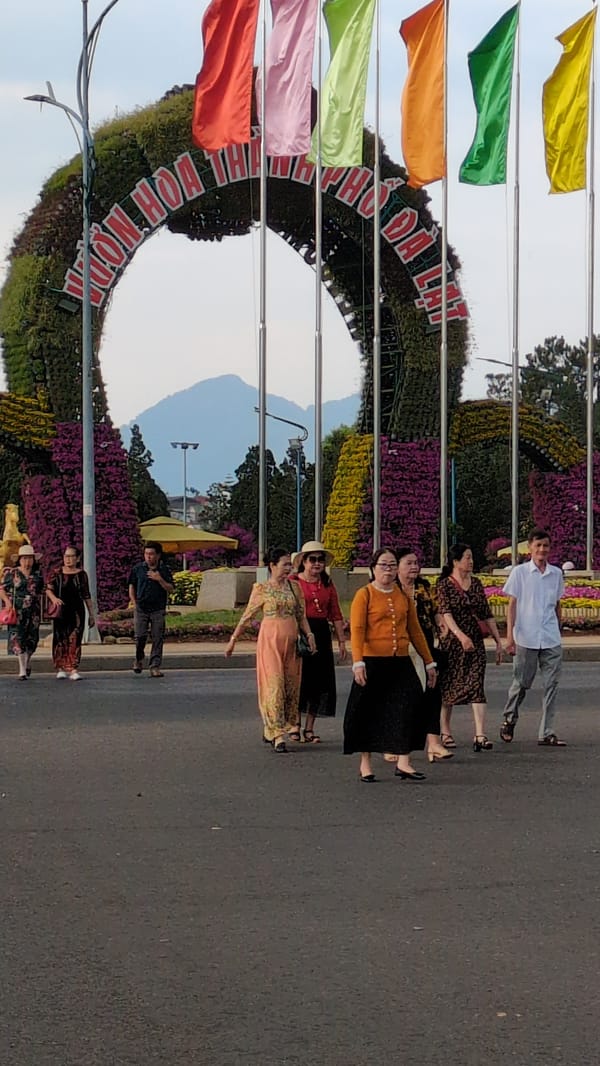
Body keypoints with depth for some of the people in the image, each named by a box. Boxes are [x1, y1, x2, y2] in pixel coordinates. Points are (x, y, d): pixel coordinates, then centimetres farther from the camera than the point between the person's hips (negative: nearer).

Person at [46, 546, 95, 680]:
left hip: (77, 612, -1)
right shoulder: (57, 573, 6)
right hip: (61, 612, 1)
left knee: (74, 639, -9)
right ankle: (60, 669, 13)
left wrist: (91, 615, 8)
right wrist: (54, 598, -21)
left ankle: (73, 670, -14)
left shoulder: (81, 574, 6)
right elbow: (48, 589, 1)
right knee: (60, 639, 2)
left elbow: (87, 596, 9)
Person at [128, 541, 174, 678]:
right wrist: (134, 603, 3)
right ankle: (139, 659, 20)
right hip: (141, 608, 0)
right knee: (140, 636, -7)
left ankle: (155, 667, 2)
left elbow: (170, 589, 1)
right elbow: (132, 586, 13)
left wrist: (159, 579, -14)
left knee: (158, 639, -2)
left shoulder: (164, 570, 4)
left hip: (158, 609, 0)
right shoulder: (138, 569, 5)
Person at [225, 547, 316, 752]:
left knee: (291, 685, 7)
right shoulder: (261, 589, -2)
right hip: (270, 640, -4)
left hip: (291, 641, 4)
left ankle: (290, 724, 24)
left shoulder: (293, 587, 10)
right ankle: (277, 735, -10)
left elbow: (301, 615, 12)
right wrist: (233, 640, 4)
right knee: (274, 685, -8)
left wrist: (309, 634, -4)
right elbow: (247, 616, 3)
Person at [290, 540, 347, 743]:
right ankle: (295, 725, 11)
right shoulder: (293, 582, -2)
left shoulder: (327, 584, 11)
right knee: (298, 678, -2)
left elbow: (336, 615, 12)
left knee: (319, 680, 5)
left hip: (321, 634, 5)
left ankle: (309, 728, 12)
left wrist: (341, 640, 9)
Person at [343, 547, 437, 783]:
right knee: (369, 711, 3)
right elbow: (357, 630, -11)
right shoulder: (364, 595, -2)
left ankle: (403, 762, -4)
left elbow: (415, 631, 17)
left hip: (400, 663, 4)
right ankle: (365, 763, 14)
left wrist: (429, 662, 16)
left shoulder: (403, 596, 12)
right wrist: (358, 663, -23)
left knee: (408, 707, -6)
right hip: (373, 663, -4)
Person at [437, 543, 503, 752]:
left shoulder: (476, 584, 11)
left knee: (476, 685, -8)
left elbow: (487, 615, 14)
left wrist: (498, 641, 10)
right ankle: (445, 732, 21)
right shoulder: (445, 584, -4)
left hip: (475, 641, 3)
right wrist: (460, 635, -30)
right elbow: (446, 613, -17)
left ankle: (480, 735, -16)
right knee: (449, 686, 6)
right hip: (452, 641, -3)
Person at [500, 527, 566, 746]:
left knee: (551, 685, -1)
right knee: (521, 683, 7)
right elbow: (512, 605, -2)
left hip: (551, 639, 3)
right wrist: (510, 636, -9)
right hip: (526, 639, -3)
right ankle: (509, 720, 30)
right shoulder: (520, 572, -1)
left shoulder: (556, 573, 8)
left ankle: (546, 733, 2)